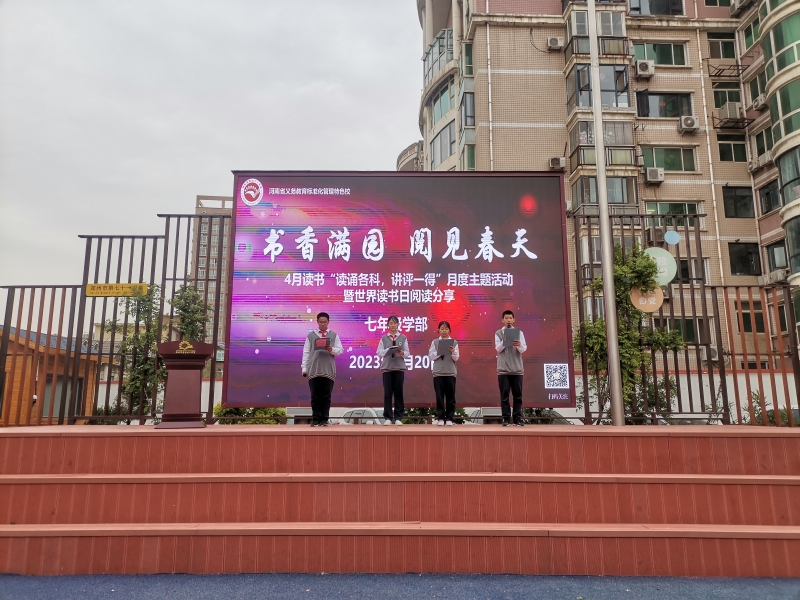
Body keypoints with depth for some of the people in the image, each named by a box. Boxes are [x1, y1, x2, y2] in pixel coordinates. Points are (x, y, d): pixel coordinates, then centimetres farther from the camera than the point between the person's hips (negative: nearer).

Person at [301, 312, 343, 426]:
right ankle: (315, 419, 7)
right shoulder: (311, 335, 10)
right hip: (314, 370, 0)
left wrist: (332, 350, -13)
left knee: (326, 396, 1)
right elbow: (306, 352, 7)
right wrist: (304, 368, 2)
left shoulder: (334, 335, 11)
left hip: (328, 370, 0)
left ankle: (324, 419, 6)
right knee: (315, 396, 1)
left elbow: (340, 350, 8)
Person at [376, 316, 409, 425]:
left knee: (398, 392, 2)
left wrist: (402, 353, -18)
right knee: (387, 393, 0)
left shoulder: (403, 338, 8)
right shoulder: (384, 338, 7)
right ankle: (388, 418, 7)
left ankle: (398, 418, 8)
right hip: (387, 367, 0)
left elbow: (407, 353, 3)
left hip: (399, 367, 0)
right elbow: (379, 353, 0)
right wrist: (388, 350, -16)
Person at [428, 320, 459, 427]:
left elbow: (456, 358, -1)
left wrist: (453, 352, -20)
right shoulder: (435, 342, 4)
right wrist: (440, 352, -16)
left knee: (450, 396, 3)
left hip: (450, 372, 0)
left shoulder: (454, 342, 4)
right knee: (439, 396, 2)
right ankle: (440, 418, 9)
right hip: (438, 372, 0)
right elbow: (431, 356, -2)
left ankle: (449, 418, 11)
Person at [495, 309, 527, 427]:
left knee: (517, 395, 4)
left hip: (517, 368, 1)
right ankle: (506, 418, 6)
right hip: (503, 369, -1)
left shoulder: (519, 332, 8)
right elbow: (498, 348, -6)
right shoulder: (498, 333, 6)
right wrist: (504, 341, -24)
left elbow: (523, 349, -2)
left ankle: (518, 418, 10)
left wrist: (519, 345, -24)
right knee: (504, 395, 1)